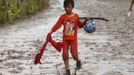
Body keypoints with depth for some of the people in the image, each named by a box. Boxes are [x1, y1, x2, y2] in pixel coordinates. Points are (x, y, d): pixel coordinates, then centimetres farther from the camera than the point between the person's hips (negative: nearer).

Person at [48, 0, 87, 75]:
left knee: (74, 53, -12)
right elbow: (57, 25, -10)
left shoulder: (76, 16, -3)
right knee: (65, 54, 0)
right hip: (65, 38, 2)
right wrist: (51, 31, -22)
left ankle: (78, 60, 23)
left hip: (73, 39, -1)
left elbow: (80, 25, 7)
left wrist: (85, 22, -10)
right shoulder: (63, 17, -4)